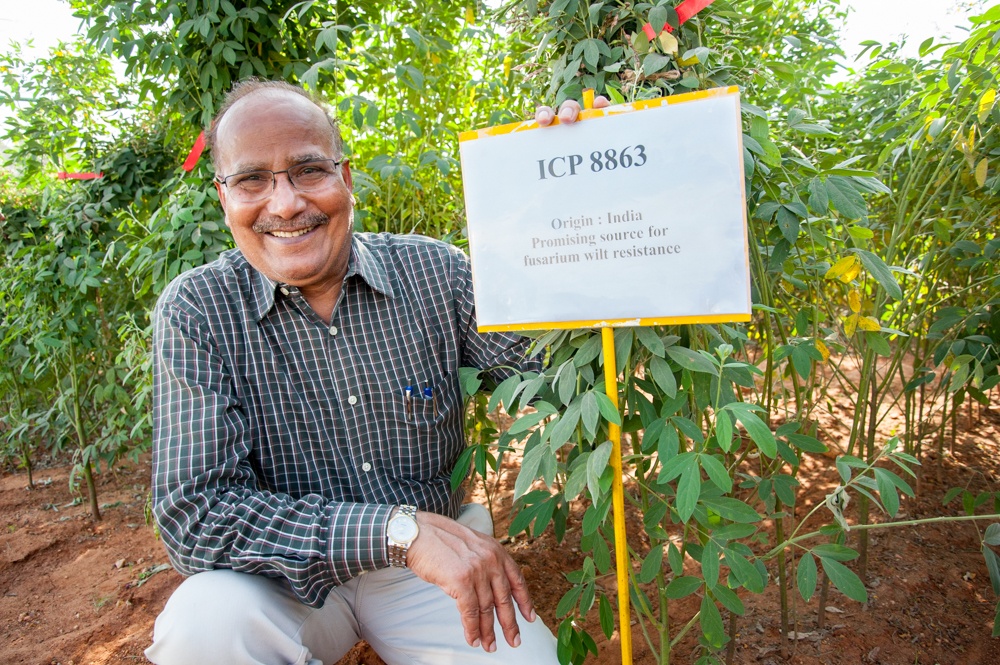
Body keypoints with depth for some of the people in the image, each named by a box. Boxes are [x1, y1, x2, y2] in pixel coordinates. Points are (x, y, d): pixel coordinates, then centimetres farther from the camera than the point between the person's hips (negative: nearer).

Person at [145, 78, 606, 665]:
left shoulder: (433, 271, -8)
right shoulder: (195, 311, -13)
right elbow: (193, 516, -20)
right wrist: (400, 529, -30)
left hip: (444, 549, 2)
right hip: (288, 578, -1)